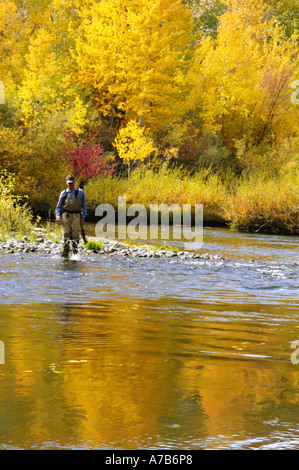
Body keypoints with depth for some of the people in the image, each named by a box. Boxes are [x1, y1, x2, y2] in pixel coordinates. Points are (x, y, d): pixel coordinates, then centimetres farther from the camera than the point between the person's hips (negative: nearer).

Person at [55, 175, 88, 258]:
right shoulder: (63, 193, 11)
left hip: (76, 216, 0)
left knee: (75, 235, -9)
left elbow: (84, 206, 11)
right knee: (66, 235, -8)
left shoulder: (80, 192, 9)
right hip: (65, 216, 0)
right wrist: (58, 216, -1)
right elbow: (58, 207, 15)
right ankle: (65, 255, -7)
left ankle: (75, 254, -2)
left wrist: (83, 217, 3)